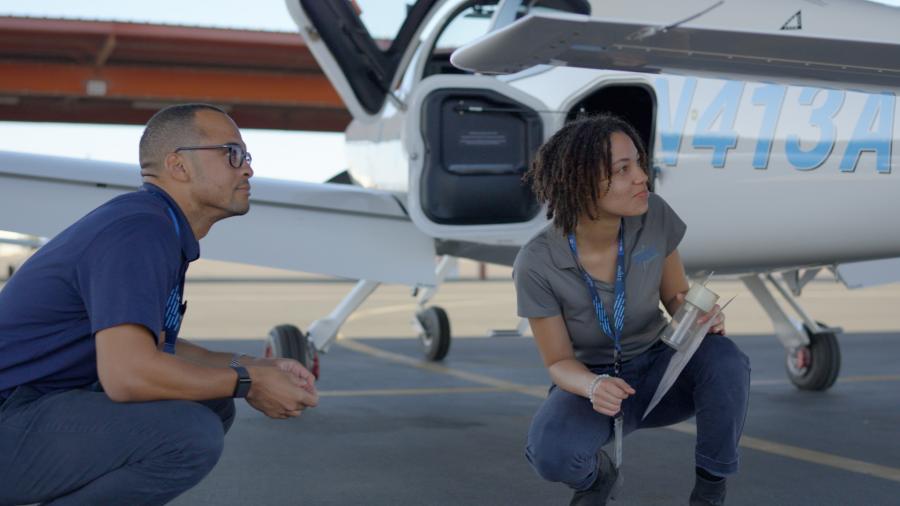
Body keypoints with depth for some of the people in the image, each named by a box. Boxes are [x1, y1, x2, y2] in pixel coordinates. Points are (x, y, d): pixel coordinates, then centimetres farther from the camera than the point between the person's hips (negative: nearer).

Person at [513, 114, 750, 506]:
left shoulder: (653, 214, -19)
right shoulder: (536, 264, -26)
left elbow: (676, 297, -3)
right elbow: (558, 363, -15)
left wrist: (700, 314, -28)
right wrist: (593, 387, -38)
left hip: (657, 370, 2)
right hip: (591, 382, -2)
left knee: (724, 360, -32)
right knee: (551, 453, -36)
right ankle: (597, 473, 3)